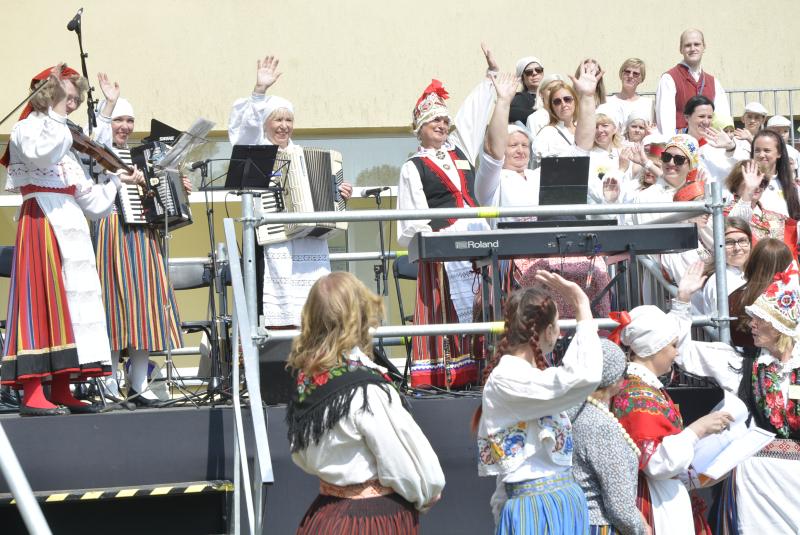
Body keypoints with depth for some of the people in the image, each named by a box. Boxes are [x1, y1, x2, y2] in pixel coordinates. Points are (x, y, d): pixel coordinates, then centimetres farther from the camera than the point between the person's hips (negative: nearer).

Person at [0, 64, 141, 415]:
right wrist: (56, 117, -14)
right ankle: (32, 394, -16)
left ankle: (61, 390, 8)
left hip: (69, 226, 9)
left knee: (70, 298, 5)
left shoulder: (64, 139, 26)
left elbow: (87, 195, 22)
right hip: (41, 222, -9)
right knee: (42, 296, -14)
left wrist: (118, 181, 17)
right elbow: (41, 153, -24)